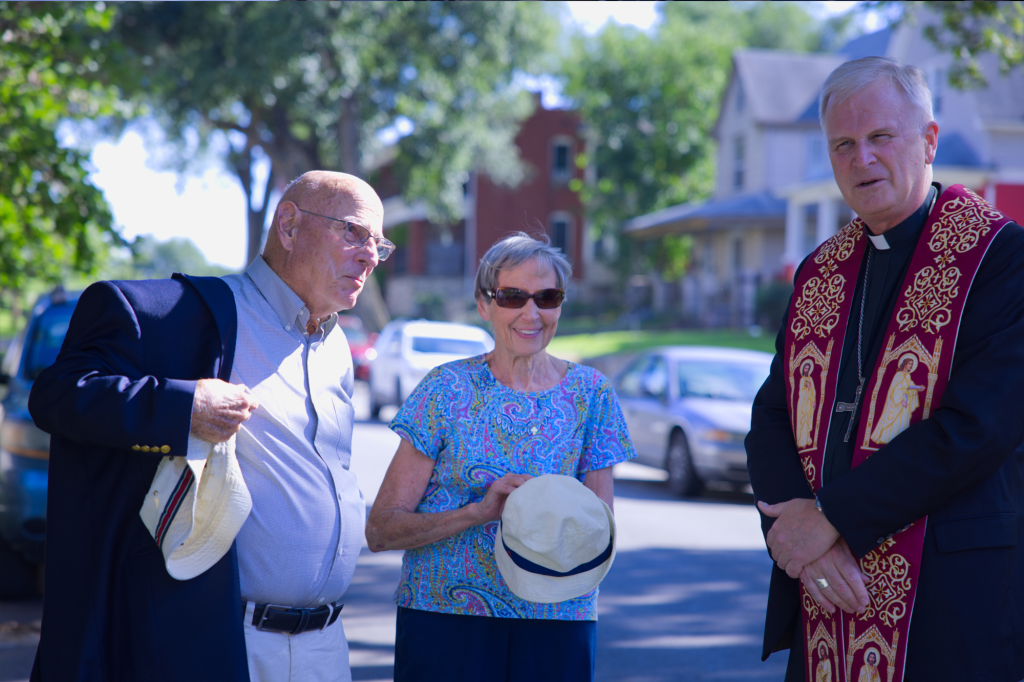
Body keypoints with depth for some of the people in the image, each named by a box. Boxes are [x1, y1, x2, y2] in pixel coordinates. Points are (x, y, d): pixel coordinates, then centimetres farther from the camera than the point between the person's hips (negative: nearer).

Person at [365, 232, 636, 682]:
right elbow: (380, 530, -6)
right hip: (443, 625, -2)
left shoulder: (590, 394, 4)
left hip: (555, 626, 2)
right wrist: (479, 512, -20)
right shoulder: (449, 388, -2)